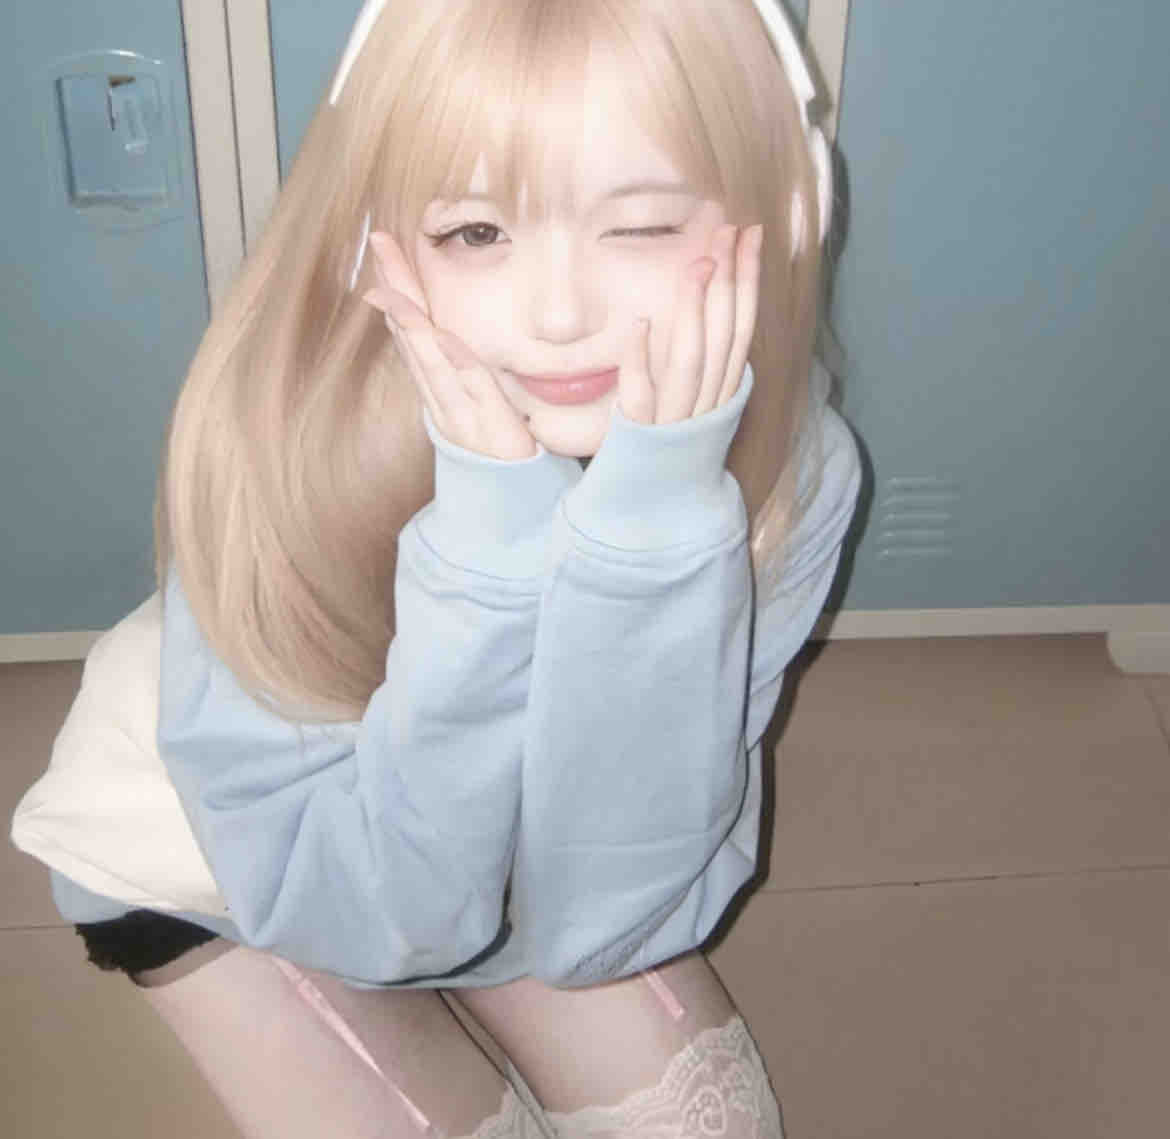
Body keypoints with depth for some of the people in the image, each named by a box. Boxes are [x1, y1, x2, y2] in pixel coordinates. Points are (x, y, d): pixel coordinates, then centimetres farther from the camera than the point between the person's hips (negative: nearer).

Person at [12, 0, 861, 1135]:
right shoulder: (280, 444, -36)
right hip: (211, 868, -2)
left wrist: (652, 522, -43)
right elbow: (375, 911, -32)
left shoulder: (793, 467, -28)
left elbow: (597, 919, -29)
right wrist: (492, 538, -45)